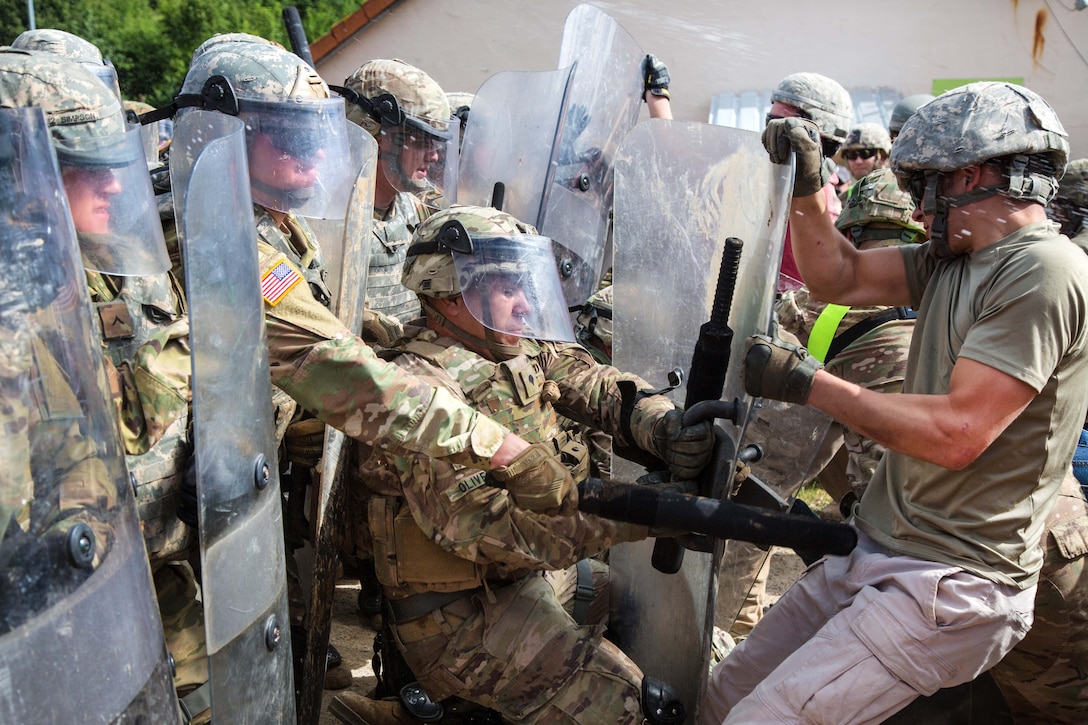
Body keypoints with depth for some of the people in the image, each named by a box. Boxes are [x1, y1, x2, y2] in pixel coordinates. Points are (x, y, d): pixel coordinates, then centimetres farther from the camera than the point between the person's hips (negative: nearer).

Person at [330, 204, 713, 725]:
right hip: (458, 616, -8)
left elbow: (594, 385, -6)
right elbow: (476, 524, -29)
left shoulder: (525, 350, 5)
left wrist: (667, 428, -29)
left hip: (521, 580, 8)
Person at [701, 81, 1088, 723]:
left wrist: (812, 384, -16)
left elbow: (957, 433, -24)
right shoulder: (952, 260, 12)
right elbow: (840, 279, 15)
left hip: (951, 586, -8)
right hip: (874, 552, 9)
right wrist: (808, 186, 1)